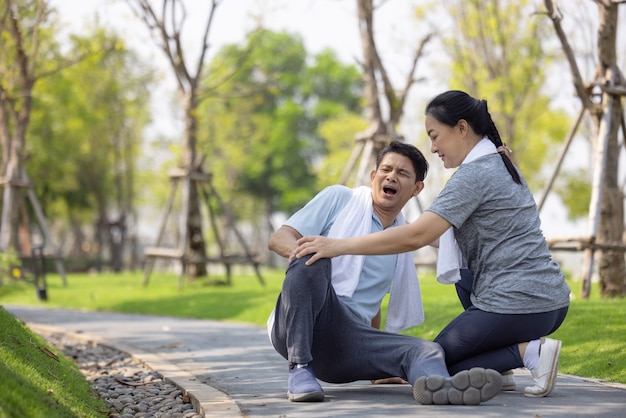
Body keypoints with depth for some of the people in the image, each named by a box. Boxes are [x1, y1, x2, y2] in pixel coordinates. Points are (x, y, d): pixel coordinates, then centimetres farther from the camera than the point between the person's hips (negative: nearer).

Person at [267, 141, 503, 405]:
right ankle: (299, 369, -32)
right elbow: (278, 238, 3)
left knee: (426, 350, -24)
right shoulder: (339, 198, 10)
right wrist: (300, 250, -21)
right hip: (294, 328, -4)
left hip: (347, 342, 4)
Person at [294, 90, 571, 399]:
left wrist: (339, 246, -22)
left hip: (517, 305, -9)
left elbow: (416, 236, -22)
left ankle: (527, 351, -11)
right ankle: (499, 365, 12)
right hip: (553, 300, 9)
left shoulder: (474, 174, -12)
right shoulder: (502, 165, 17)